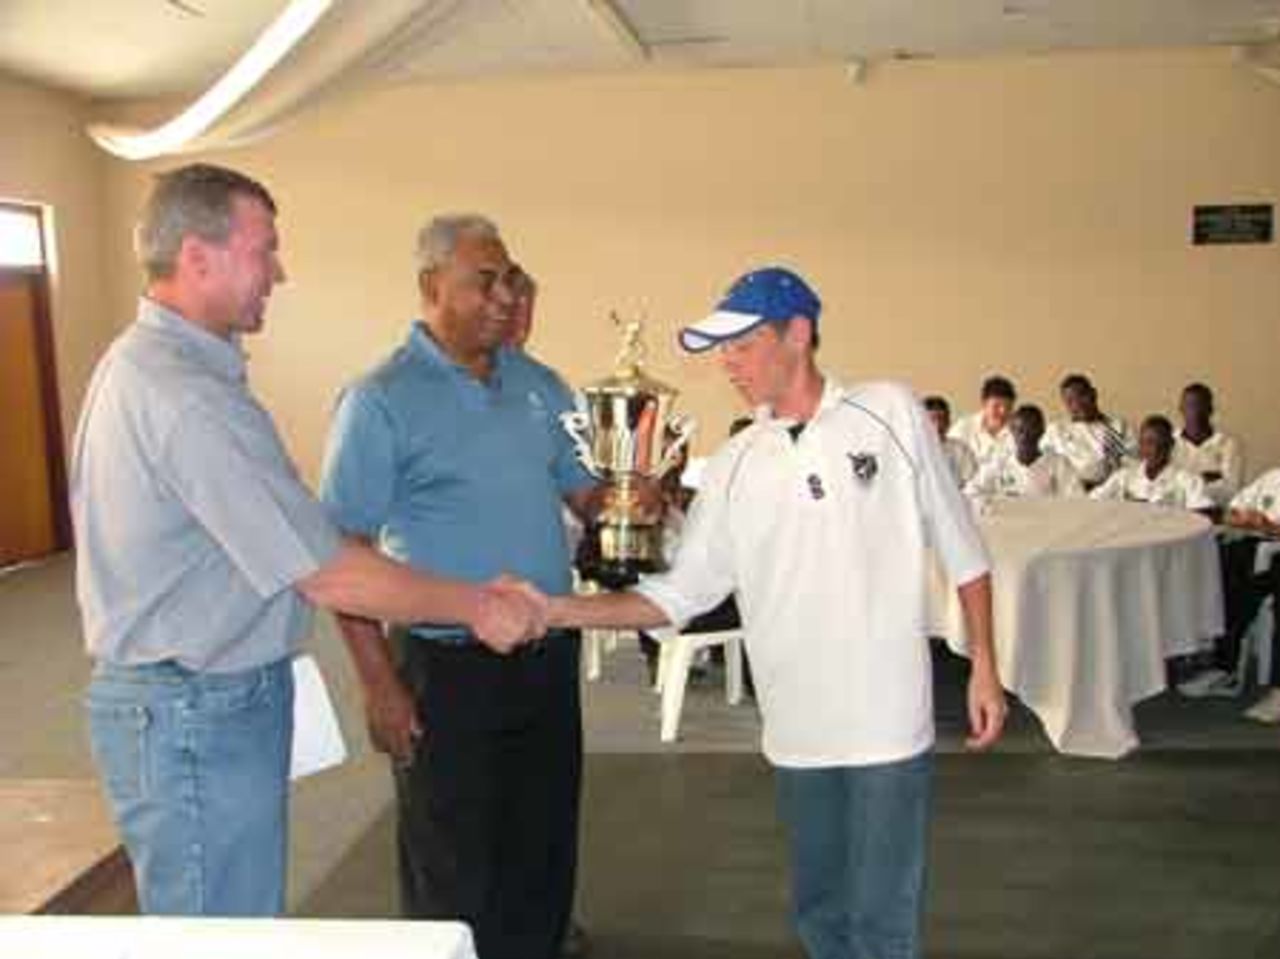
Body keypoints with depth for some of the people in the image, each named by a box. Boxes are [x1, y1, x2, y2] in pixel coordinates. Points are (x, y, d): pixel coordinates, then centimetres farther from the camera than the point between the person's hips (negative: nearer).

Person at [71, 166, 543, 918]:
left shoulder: (139, 361, 9)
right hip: (199, 715, -10)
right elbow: (326, 575, -24)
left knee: (237, 925, 22)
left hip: (180, 696, 10)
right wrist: (476, 606, -14)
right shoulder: (187, 396, -25)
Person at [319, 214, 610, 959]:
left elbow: (587, 493, 12)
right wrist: (380, 681, -15)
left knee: (544, 853, 19)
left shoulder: (539, 385, 6)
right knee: (455, 874, 10)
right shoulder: (381, 401, -11)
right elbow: (342, 551, -11)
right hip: (447, 667, -5)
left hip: (548, 657, 5)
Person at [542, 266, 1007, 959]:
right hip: (796, 729, 3)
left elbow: (960, 550, 1)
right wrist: (555, 610, -10)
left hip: (888, 719, -3)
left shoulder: (890, 414, -5)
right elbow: (677, 595, 0)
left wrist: (983, 666, 0)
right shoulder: (735, 466, 2)